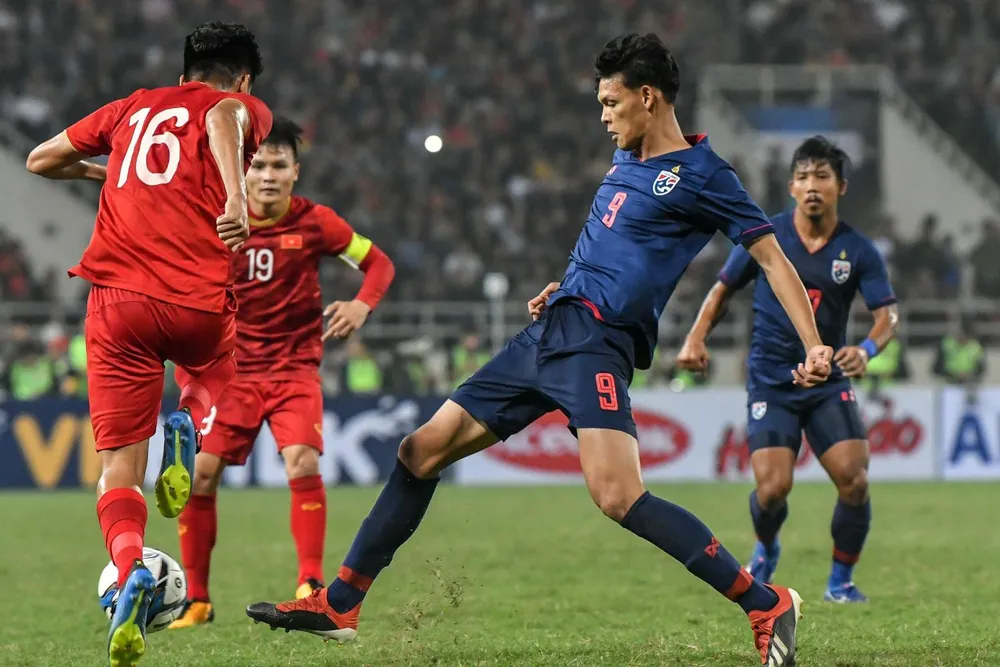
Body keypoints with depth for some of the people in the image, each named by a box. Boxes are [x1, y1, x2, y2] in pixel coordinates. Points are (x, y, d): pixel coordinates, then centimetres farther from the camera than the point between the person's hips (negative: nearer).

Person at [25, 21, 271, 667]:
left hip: (117, 297, 2)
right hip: (199, 300, -2)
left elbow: (41, 160, 30)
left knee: (119, 467, 2)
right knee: (217, 372, 33)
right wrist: (236, 195, -31)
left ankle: (130, 567, -28)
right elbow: (223, 116, -15)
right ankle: (187, 426, -1)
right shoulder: (243, 107, 11)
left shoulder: (133, 108, 23)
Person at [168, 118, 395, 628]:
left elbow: (378, 263, 4)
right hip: (231, 370, 1)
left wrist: (361, 306, -16)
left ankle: (311, 585, -11)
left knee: (303, 464, -23)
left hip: (295, 369, -1)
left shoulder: (314, 222, -6)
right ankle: (196, 600, 3)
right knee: (201, 471, -10)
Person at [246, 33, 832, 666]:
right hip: (549, 330, 9)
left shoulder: (701, 175, -5)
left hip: (595, 342, -9)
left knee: (618, 496, -27)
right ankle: (338, 605, 15)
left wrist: (814, 345, -14)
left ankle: (767, 605, -18)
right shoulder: (627, 162, 18)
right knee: (423, 450, 7)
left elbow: (772, 255, -6)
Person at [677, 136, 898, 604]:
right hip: (770, 383, -1)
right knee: (773, 487, -16)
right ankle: (765, 550, 21)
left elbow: (887, 313, -8)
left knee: (854, 481, -15)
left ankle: (840, 582, 8)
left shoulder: (858, 250, -3)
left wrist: (867, 349, -29)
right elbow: (723, 288, 9)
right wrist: (696, 337, -6)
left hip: (828, 381, 1)